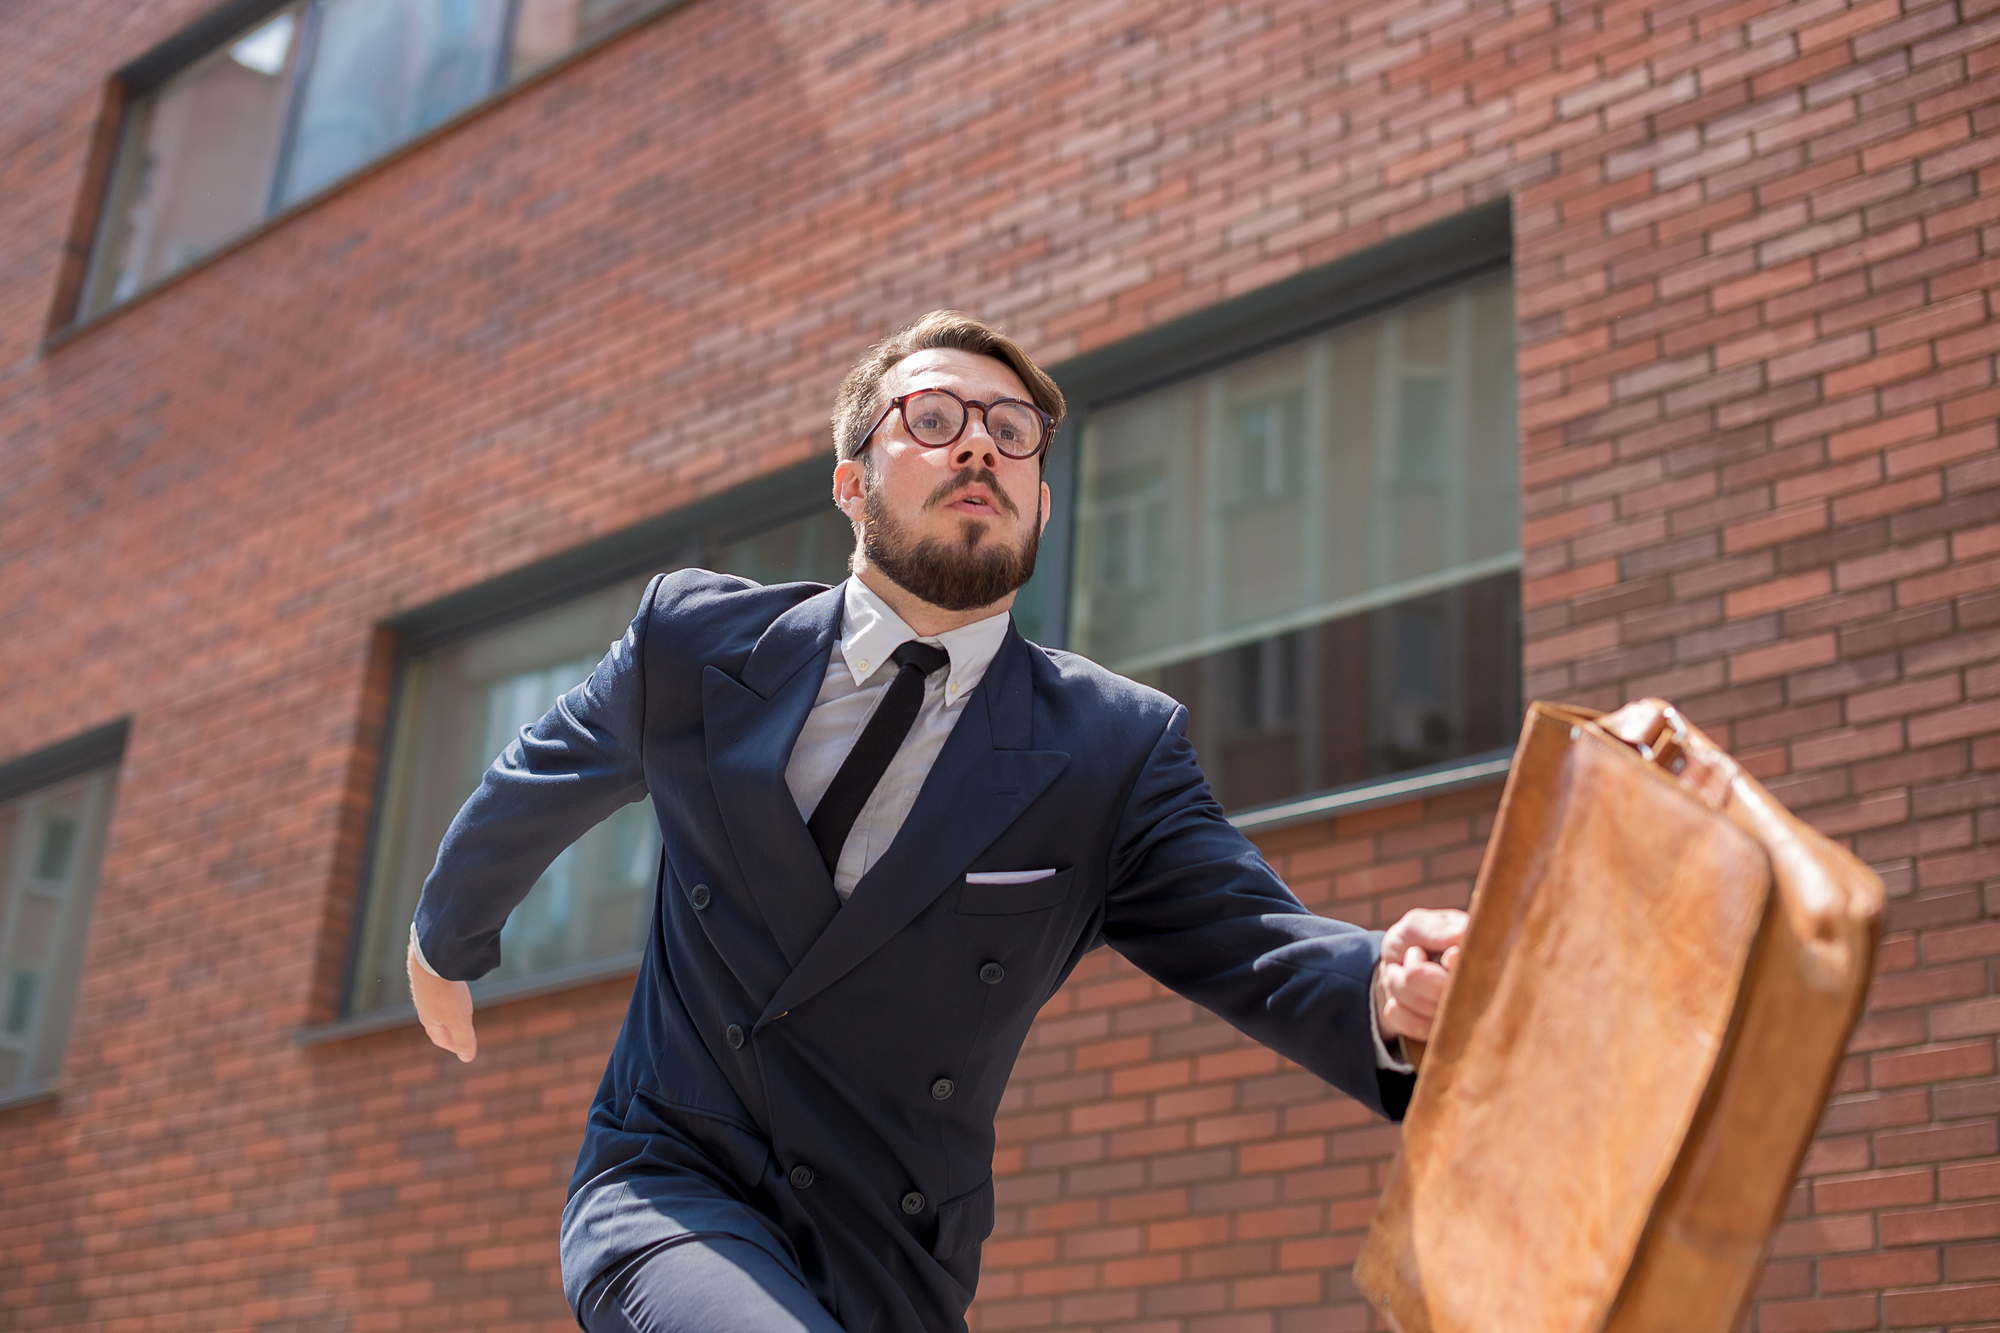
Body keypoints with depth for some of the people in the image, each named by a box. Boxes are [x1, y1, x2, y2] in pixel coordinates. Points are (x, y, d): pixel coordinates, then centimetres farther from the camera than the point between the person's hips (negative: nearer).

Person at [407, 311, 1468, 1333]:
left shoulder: (1117, 749, -4)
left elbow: (1246, 937, -14)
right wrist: (445, 940, 32)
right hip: (672, 1191, -1)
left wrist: (1391, 991, -37)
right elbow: (529, 794, 16)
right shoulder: (696, 641, -1)